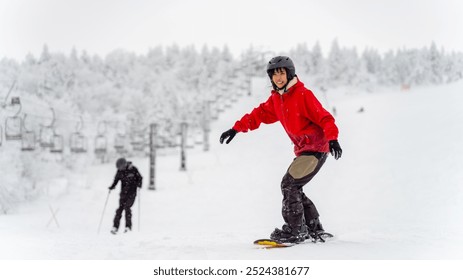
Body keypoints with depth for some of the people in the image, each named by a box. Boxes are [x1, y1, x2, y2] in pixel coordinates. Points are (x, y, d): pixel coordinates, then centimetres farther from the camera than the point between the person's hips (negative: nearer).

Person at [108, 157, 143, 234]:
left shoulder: (133, 169, -9)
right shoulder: (119, 171, 2)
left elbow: (139, 178, 1)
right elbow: (116, 180, 14)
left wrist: (139, 184, -16)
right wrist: (112, 186, -1)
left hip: (132, 193, -4)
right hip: (123, 192, 4)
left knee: (127, 207, -14)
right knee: (120, 208, -3)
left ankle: (128, 226, -5)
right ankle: (115, 227, 0)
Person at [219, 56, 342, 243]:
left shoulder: (303, 94, -14)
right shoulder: (276, 99, 10)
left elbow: (324, 117, -20)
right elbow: (259, 114, 19)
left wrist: (332, 139, -33)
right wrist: (236, 128, 12)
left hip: (317, 148, -8)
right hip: (303, 150, 8)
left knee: (289, 184, -13)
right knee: (293, 188, 7)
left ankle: (295, 230, -6)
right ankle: (315, 229, 16)